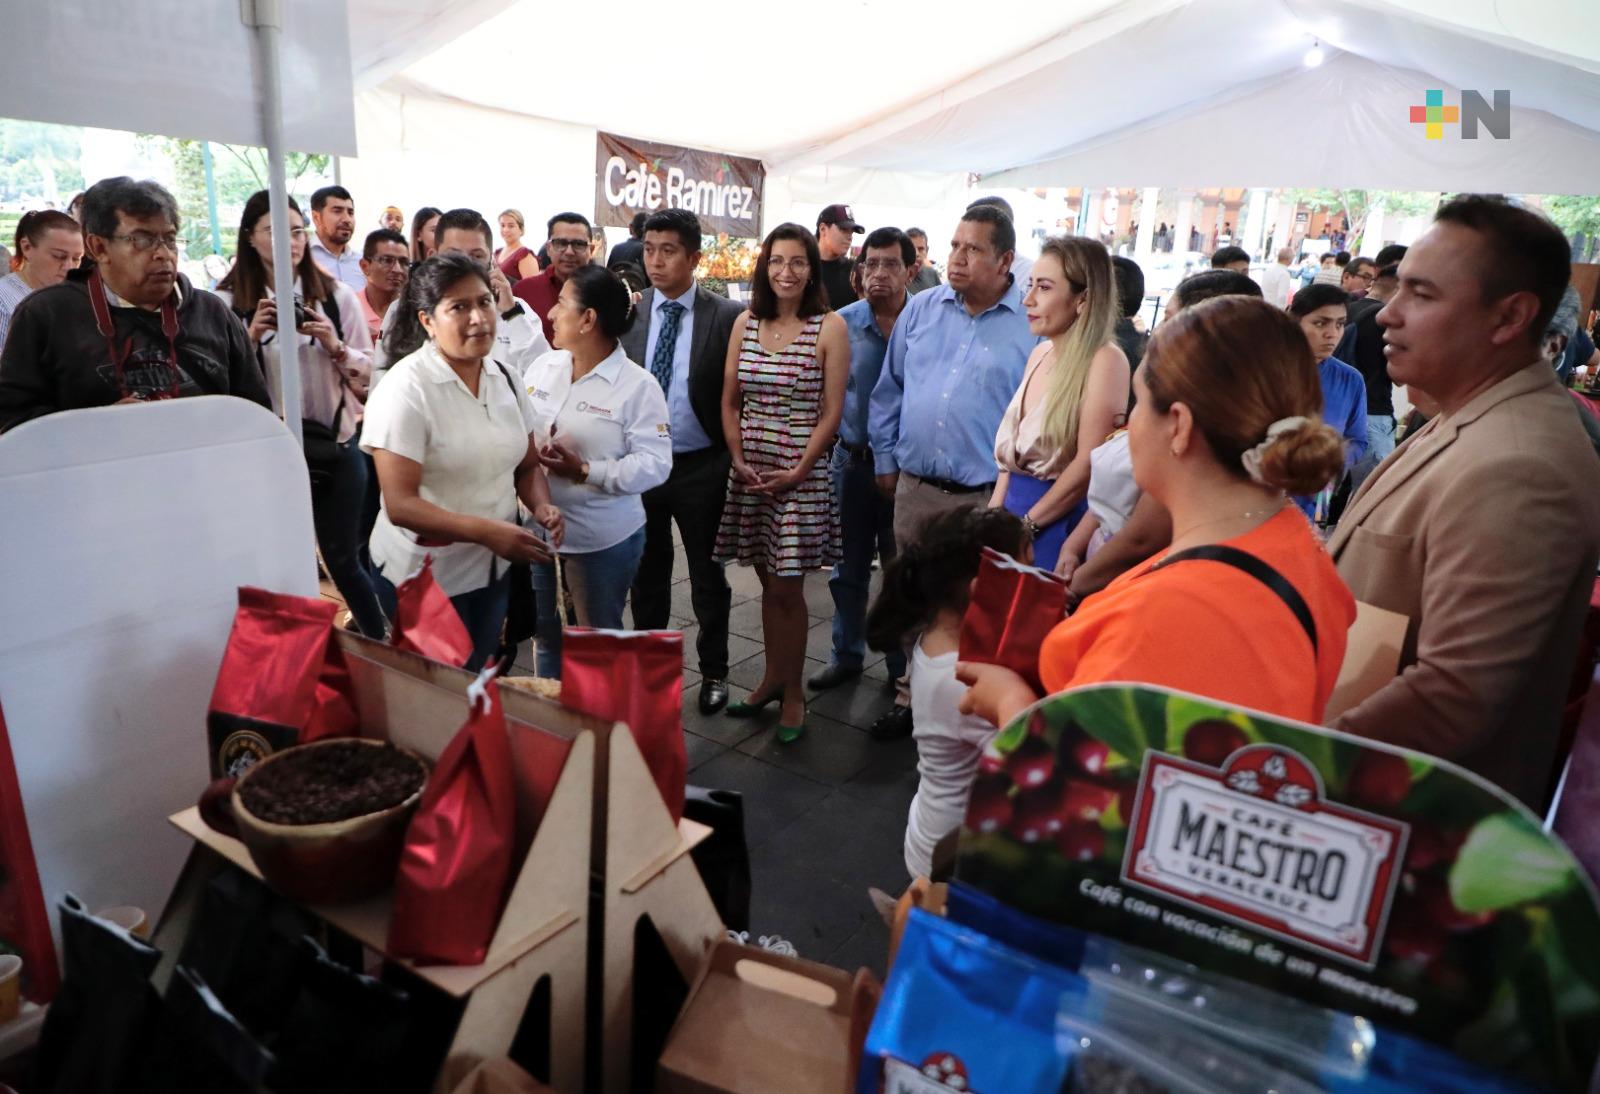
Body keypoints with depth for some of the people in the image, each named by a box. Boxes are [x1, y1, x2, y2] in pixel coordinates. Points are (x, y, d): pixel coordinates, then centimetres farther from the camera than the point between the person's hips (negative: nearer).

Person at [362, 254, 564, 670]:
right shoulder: (405, 390, -19)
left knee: (479, 679, 22)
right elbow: (400, 504, -22)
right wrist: (487, 532, -31)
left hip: (492, 570, 6)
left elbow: (528, 465, 8)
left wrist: (541, 506, -13)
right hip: (423, 577, -6)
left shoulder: (506, 379, 0)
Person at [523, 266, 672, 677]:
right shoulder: (542, 366, 3)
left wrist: (584, 471, -27)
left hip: (603, 538, -5)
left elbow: (654, 464, -20)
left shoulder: (638, 385, -15)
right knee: (546, 635, 21)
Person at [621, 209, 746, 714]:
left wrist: (734, 457, -7)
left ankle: (713, 670, 30)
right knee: (647, 574, 16)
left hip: (701, 467, -2)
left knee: (708, 576, 12)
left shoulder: (727, 317, -8)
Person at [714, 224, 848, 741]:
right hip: (749, 470, 4)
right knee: (768, 583, 13)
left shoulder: (830, 327, -5)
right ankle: (773, 676, 29)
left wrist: (798, 471, -13)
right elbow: (729, 402, 9)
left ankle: (793, 693, 17)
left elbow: (831, 412, -7)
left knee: (787, 588, 0)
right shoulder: (745, 324, 8)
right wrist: (738, 459, -4)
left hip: (801, 473, -4)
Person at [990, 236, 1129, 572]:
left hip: (1060, 520, -7)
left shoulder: (1104, 360, -14)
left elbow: (1089, 464, -18)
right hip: (1014, 506, 7)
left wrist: (1026, 524, -13)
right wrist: (995, 512, 5)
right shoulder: (1041, 353, 8)